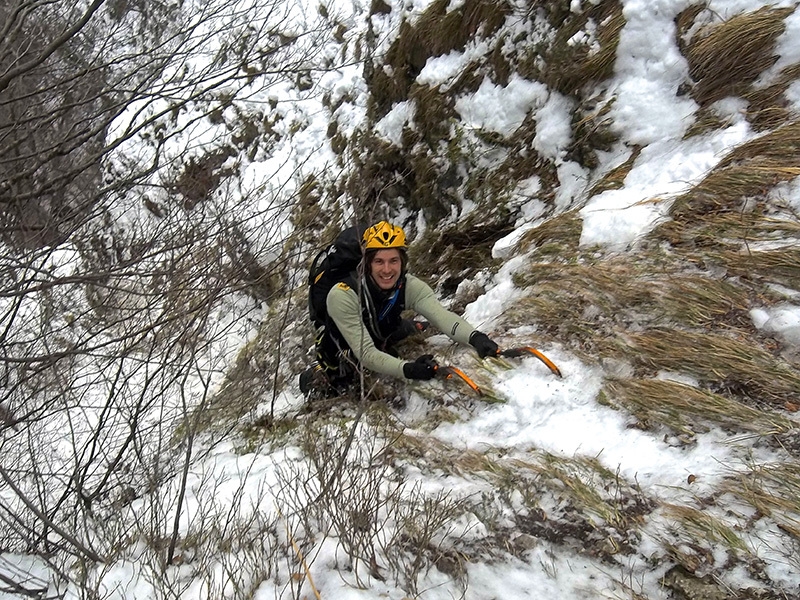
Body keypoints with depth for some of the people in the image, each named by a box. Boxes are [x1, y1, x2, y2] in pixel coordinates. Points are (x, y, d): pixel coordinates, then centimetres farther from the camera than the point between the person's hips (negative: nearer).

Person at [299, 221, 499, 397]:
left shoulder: (409, 286, -25)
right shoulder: (342, 296, -37)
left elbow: (441, 315, -42)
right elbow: (365, 353, -40)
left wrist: (475, 336, -62)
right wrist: (408, 369, -57)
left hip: (380, 345, 2)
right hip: (340, 358, -2)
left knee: (409, 328, -9)